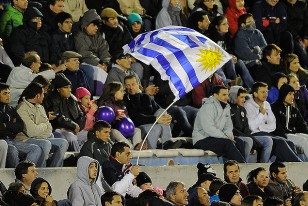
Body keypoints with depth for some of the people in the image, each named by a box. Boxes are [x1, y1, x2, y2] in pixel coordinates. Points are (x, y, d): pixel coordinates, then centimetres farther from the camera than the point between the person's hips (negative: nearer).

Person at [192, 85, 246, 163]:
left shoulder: (226, 107, 15)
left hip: (216, 138, 8)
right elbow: (209, 129, -23)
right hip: (202, 139, -8)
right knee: (228, 143, -30)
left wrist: (229, 135, -5)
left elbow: (228, 126, 19)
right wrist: (226, 137, -22)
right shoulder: (208, 106, -13)